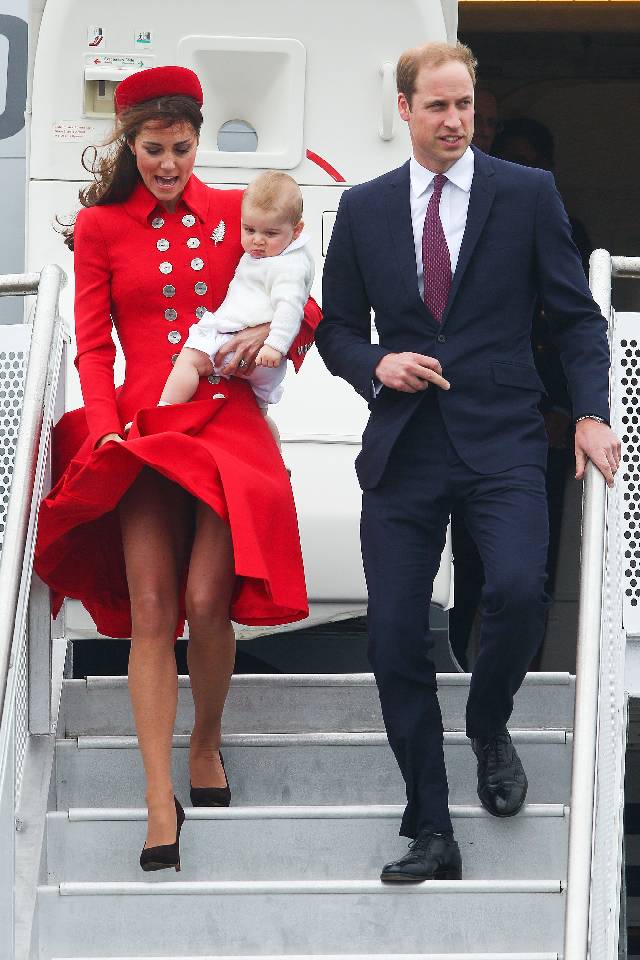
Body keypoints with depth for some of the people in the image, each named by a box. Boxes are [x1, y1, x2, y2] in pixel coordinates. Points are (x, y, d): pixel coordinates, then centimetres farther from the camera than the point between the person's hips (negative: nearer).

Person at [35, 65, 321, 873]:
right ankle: (160, 799, -6)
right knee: (151, 610, -7)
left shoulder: (234, 213, 9)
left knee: (206, 602, -9)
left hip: (229, 425, 0)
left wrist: (271, 328, -7)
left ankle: (206, 745, 18)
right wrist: (107, 426, -9)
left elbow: (303, 302, 14)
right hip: (146, 430, 0)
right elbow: (92, 346, 5)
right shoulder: (100, 227, 7)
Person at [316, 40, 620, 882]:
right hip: (403, 449, 2)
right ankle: (431, 836, 8)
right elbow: (337, 330, 15)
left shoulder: (527, 194, 4)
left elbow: (576, 315, 5)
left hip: (501, 441, -2)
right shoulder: (364, 209, 10)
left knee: (519, 590, -25)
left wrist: (592, 414, -8)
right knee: (395, 639, -2)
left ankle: (489, 730, 7)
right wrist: (376, 364, -7)